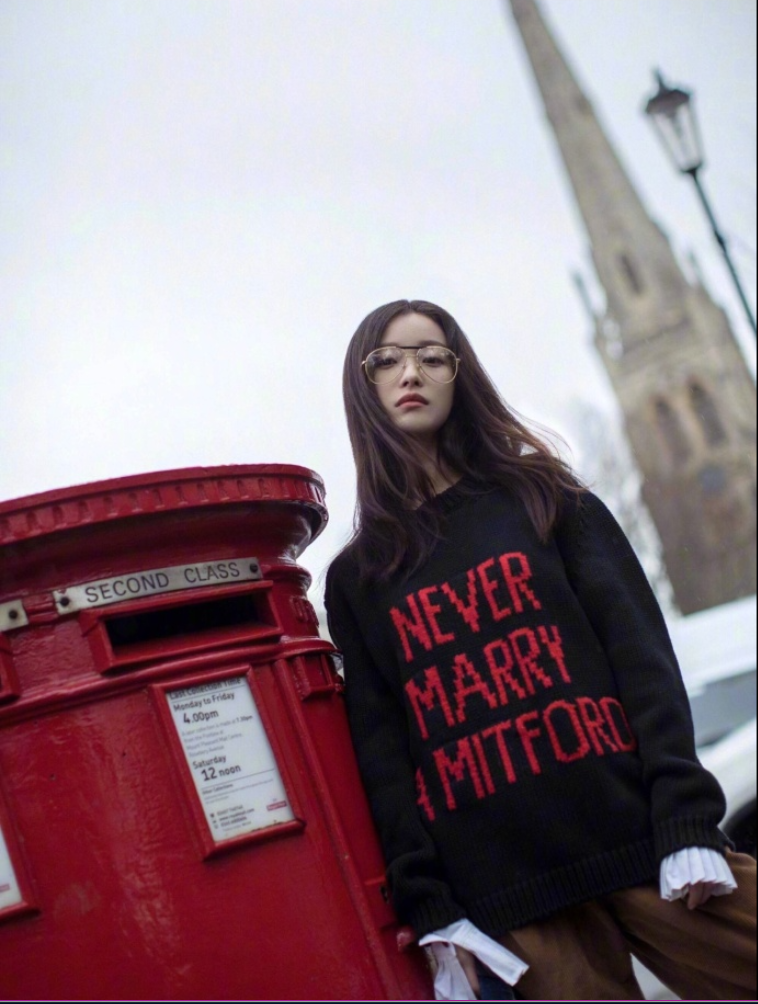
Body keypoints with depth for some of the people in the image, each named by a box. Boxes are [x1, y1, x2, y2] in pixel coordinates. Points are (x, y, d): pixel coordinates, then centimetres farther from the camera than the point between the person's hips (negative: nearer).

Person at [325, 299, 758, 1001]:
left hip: (637, 835, 0)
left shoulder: (544, 499, 13)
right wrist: (428, 904, -5)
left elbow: (639, 648, 2)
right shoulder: (355, 578, 12)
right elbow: (379, 749, 6)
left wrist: (686, 820, -10)